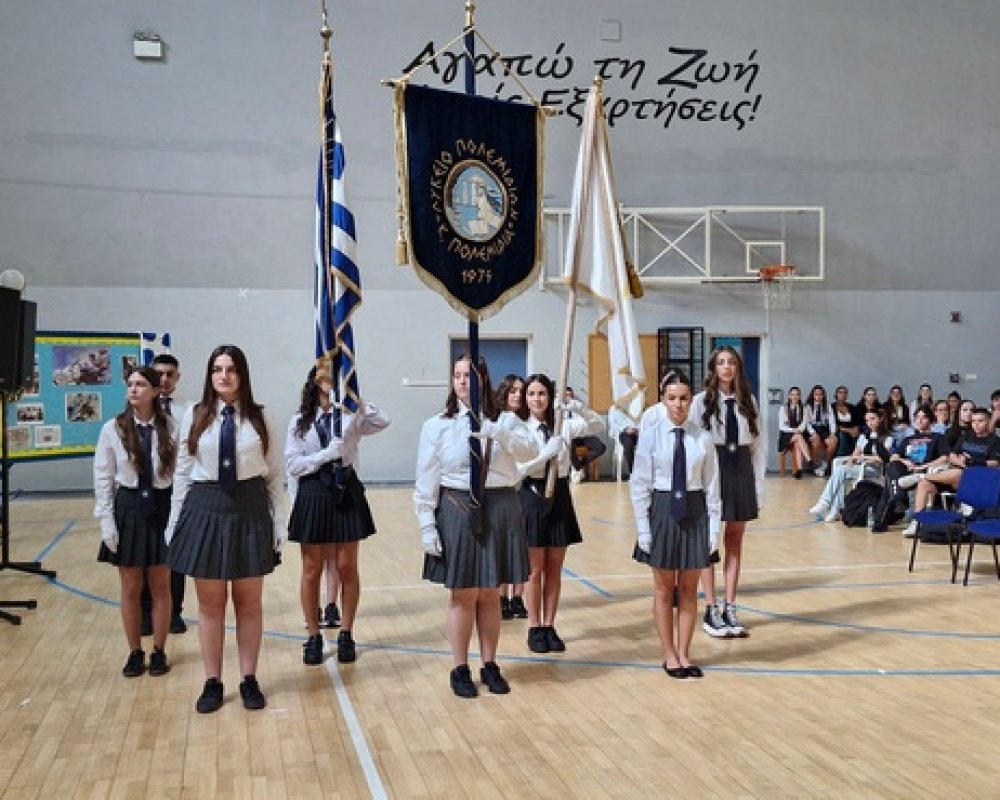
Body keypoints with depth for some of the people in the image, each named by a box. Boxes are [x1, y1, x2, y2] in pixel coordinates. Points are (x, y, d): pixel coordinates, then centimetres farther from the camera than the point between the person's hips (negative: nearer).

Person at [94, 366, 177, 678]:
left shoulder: (170, 427, -6)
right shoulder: (112, 429, -3)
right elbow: (103, 478, 0)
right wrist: (106, 520, -5)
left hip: (161, 508, -1)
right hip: (128, 508, 1)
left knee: (161, 586, 8)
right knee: (130, 588, 9)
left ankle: (159, 652, 22)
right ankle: (135, 652, 23)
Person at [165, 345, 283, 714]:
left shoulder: (260, 418, 0)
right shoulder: (193, 416, 1)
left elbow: (274, 473, 3)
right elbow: (182, 472, 4)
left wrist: (277, 519, 0)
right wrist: (175, 520, 4)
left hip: (251, 509, 0)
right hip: (205, 508, 0)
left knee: (249, 602, 10)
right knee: (210, 603, 9)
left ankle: (249, 680, 23)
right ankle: (212, 683, 22)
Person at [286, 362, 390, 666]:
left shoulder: (351, 416, 2)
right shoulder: (300, 421, 2)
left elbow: (382, 422, -15)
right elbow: (292, 464, -4)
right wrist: (327, 454, -17)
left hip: (346, 492, 0)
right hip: (313, 493, 0)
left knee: (346, 567, 6)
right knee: (312, 570, 7)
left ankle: (346, 633, 19)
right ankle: (314, 636, 19)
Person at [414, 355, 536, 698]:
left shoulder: (505, 420, 4)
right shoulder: (437, 426, -1)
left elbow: (530, 449, -15)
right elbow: (425, 482, -2)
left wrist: (498, 433, -30)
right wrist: (427, 527, -7)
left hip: (500, 511, 2)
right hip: (457, 511, -2)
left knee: (490, 593, 12)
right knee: (463, 594, 6)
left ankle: (490, 665, 26)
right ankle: (460, 669, 20)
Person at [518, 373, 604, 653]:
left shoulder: (563, 425, 2)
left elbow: (598, 426, -1)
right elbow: (520, 467, -15)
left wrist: (578, 407, -15)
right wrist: (548, 452, -23)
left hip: (560, 496, 4)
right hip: (533, 496, -3)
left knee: (554, 569, 10)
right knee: (535, 570, 5)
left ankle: (549, 626, 21)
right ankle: (535, 629, 17)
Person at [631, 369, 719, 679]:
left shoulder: (703, 438, -4)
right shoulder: (650, 436, -6)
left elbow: (712, 487, 1)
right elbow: (640, 486, -4)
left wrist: (713, 528, -1)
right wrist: (643, 529, -7)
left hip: (695, 512, 1)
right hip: (662, 511, -1)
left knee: (689, 588, 11)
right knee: (664, 588, 10)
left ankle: (684, 653, 25)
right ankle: (669, 655, 23)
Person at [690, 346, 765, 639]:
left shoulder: (748, 401, 6)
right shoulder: (702, 401, -5)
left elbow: (757, 445, 7)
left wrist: (759, 485, 3)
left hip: (742, 470, 4)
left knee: (735, 541, 9)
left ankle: (730, 609, 17)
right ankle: (711, 611, 10)